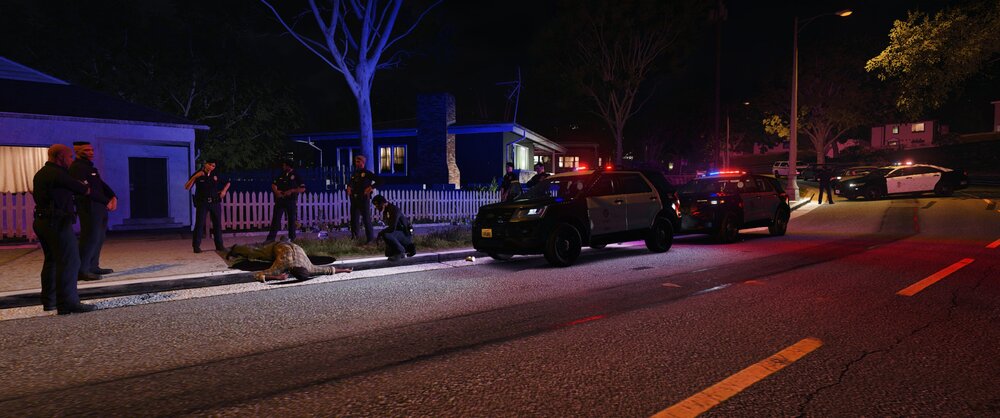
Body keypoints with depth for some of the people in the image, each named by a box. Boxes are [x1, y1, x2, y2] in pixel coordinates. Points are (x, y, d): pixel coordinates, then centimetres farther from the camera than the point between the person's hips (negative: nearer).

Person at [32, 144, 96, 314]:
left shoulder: (41, 174, 16)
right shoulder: (58, 174, -14)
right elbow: (83, 190, -6)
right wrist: (85, 188, 19)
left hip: (42, 221, 10)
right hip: (58, 223, -10)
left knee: (52, 261, 19)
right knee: (69, 261, -11)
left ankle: (49, 301, 26)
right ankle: (68, 303, -15)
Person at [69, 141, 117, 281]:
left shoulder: (89, 166, 19)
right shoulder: (77, 167, -10)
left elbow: (101, 184, 15)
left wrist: (113, 197, -2)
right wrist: (106, 202, -16)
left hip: (99, 209, 10)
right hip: (89, 208, -10)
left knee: (99, 238, 13)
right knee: (90, 238, -12)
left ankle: (93, 267, 21)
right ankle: (81, 271, -10)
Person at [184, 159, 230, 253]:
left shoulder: (216, 175, 7)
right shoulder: (198, 174, -3)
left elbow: (227, 183, 22)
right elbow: (187, 187, -11)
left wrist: (224, 191, 5)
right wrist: (195, 177, -20)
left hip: (215, 202, 3)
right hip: (202, 203, -3)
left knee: (217, 224, 7)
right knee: (199, 224, -7)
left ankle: (219, 245, 15)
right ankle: (196, 246, -1)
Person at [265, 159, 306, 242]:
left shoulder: (296, 176, -2)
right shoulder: (281, 175, 12)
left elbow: (303, 189, -7)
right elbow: (274, 184, 15)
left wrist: (291, 191, -15)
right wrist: (276, 191, -6)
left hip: (291, 201, -4)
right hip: (280, 200, 4)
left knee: (291, 219, 4)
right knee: (276, 218, -1)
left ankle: (291, 238, 13)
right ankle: (271, 237, 0)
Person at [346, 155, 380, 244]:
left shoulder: (367, 173, -4)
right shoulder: (354, 174, 15)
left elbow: (379, 181, -10)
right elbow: (350, 183, 33)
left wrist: (371, 188, -15)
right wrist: (349, 187, 13)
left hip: (364, 199, -6)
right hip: (354, 199, 6)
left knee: (366, 219, -4)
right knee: (354, 218, 9)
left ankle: (370, 238, 2)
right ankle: (354, 235, 21)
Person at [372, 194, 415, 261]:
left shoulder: (394, 209, -23)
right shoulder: (385, 211, 6)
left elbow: (392, 228, -31)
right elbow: (389, 227, 17)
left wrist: (380, 233, -21)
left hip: (406, 234, -10)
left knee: (386, 235, -32)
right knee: (388, 254, 15)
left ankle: (399, 251, -14)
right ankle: (408, 248, 20)